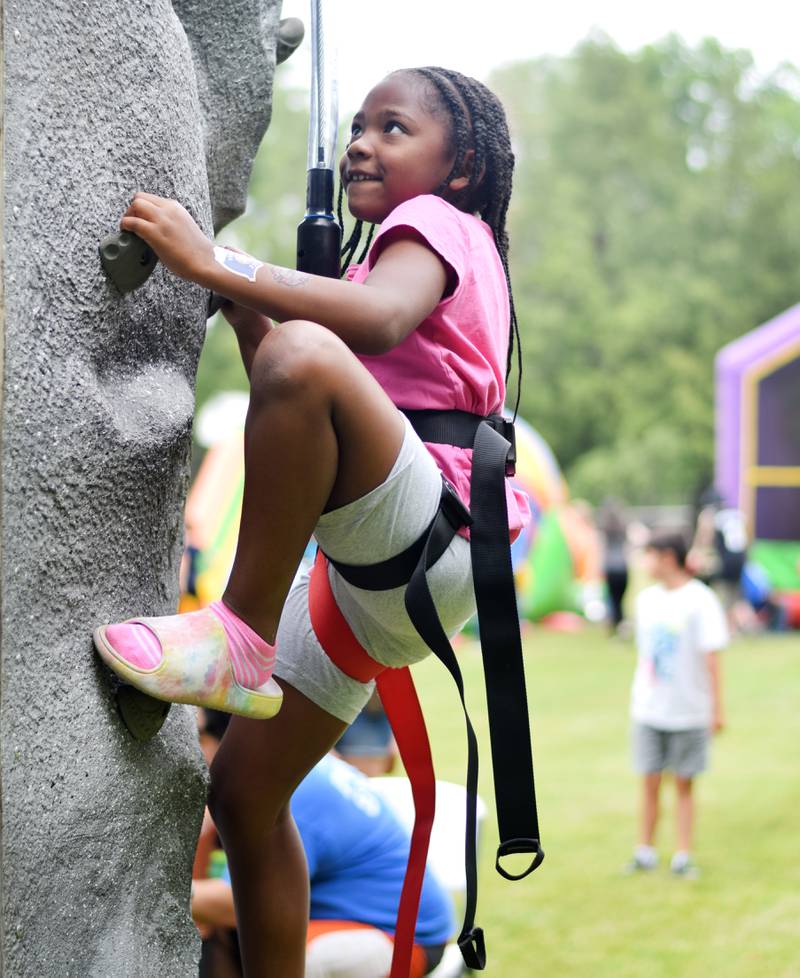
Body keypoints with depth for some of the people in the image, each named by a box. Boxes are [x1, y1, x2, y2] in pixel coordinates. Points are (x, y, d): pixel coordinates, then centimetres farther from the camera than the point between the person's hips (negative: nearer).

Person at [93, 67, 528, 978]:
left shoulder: (436, 221, 3)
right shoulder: (402, 250, 32)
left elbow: (383, 319, -24)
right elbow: (299, 425, 26)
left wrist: (220, 264, -29)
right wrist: (240, 305, 15)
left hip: (427, 534, -10)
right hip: (375, 578, 10)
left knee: (303, 354, -33)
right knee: (243, 789, 9)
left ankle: (240, 643, -29)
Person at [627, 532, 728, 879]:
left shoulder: (700, 600, -9)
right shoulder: (647, 599, 9)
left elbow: (711, 658, -9)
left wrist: (717, 707, -11)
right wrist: (636, 697, 15)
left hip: (689, 712, -4)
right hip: (648, 708, 4)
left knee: (684, 785, 4)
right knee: (649, 783, 4)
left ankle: (683, 857, 10)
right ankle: (645, 853, 12)